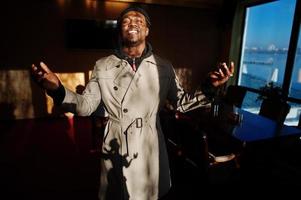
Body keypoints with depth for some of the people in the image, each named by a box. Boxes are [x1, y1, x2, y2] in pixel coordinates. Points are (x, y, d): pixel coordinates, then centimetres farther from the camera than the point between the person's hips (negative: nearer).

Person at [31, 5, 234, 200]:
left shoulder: (164, 67, -1)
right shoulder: (103, 66, -3)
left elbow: (182, 102, 2)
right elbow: (86, 106, -4)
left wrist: (209, 87, -14)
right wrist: (57, 89, -21)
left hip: (150, 150, 1)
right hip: (116, 150, 0)